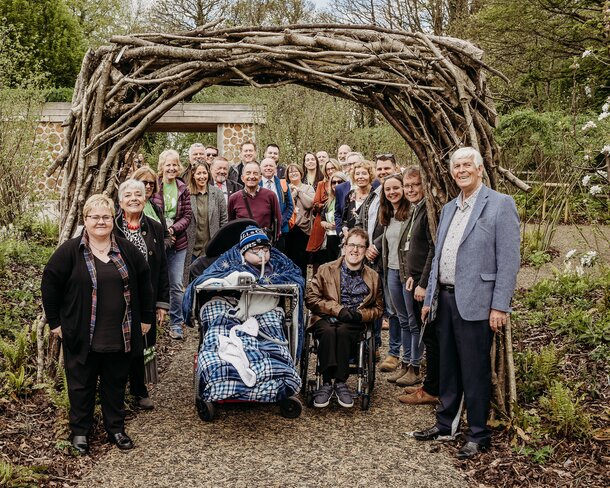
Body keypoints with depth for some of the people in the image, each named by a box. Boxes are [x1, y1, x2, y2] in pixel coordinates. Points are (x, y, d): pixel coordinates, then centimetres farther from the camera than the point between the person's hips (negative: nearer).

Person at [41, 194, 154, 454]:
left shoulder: (127, 250, 3)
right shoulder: (70, 251, -6)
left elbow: (144, 282, 12)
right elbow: (49, 284, -3)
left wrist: (146, 317, 11)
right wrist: (55, 322, -3)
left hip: (120, 334, 3)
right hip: (82, 335, -2)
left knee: (116, 383, 13)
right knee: (81, 384, 9)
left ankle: (116, 428, 28)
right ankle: (80, 431, 25)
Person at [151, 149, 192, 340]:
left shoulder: (183, 189, 4)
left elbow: (188, 215, 2)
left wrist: (173, 229, -13)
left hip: (177, 243, 2)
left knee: (176, 285, 4)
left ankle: (176, 323, 15)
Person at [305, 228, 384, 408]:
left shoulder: (373, 277, 15)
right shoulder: (326, 270, 11)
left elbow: (378, 309, 18)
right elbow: (310, 297, 3)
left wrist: (361, 315, -5)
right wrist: (338, 309, -10)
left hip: (354, 325, 0)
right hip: (326, 320, 0)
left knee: (342, 332, -35)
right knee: (329, 331, -36)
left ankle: (340, 382, -30)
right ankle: (326, 383, -33)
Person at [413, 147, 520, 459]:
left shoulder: (500, 205, -6)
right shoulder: (448, 209, 16)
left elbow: (508, 260, -11)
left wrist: (500, 306, -16)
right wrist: (430, 298, 16)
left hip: (475, 303, -7)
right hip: (445, 299, 7)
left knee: (474, 371, 1)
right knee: (448, 368, 16)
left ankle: (478, 435, 14)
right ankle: (445, 424, 29)